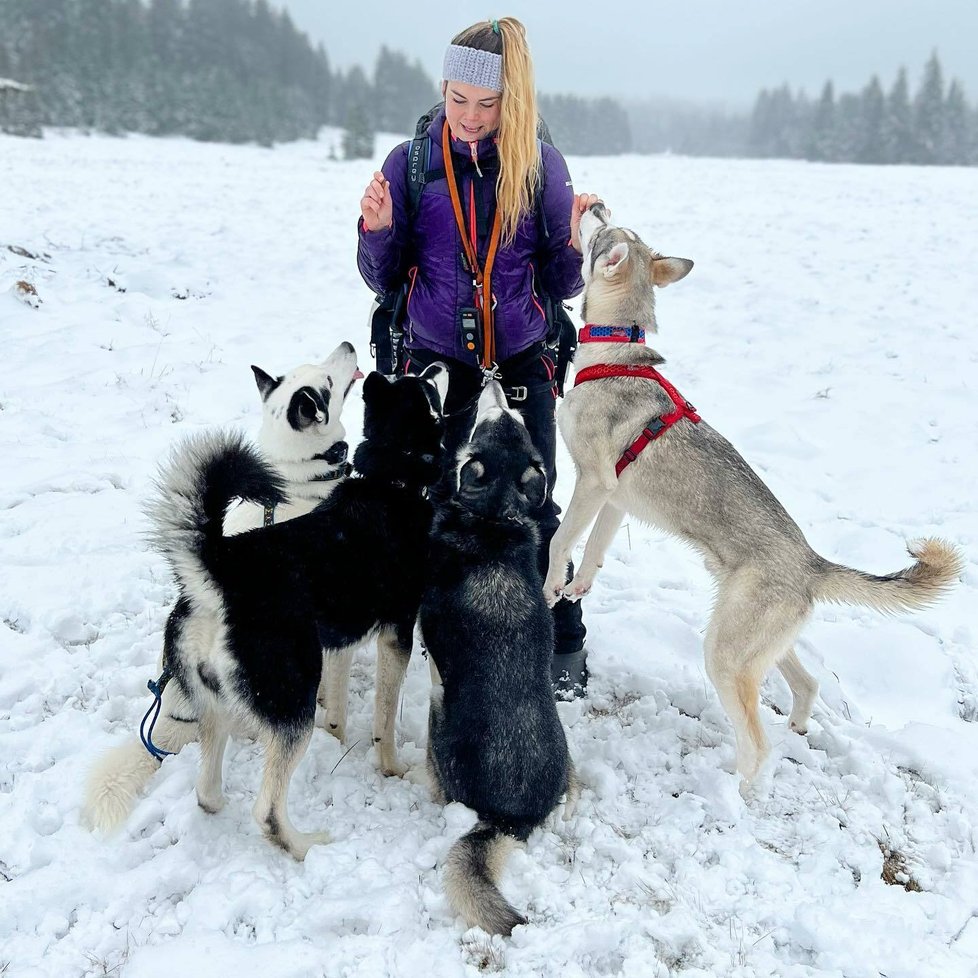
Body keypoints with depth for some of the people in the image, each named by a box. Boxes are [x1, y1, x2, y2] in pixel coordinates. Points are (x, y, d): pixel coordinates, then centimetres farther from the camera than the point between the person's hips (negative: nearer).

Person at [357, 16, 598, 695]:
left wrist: (576, 242, -20)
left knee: (532, 507, 0)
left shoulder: (541, 164, -4)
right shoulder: (410, 162, -3)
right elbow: (384, 280, 1)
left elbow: (561, 286, 0)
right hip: (434, 358, 1)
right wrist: (377, 230, -18)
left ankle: (564, 645, 17)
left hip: (521, 361, -1)